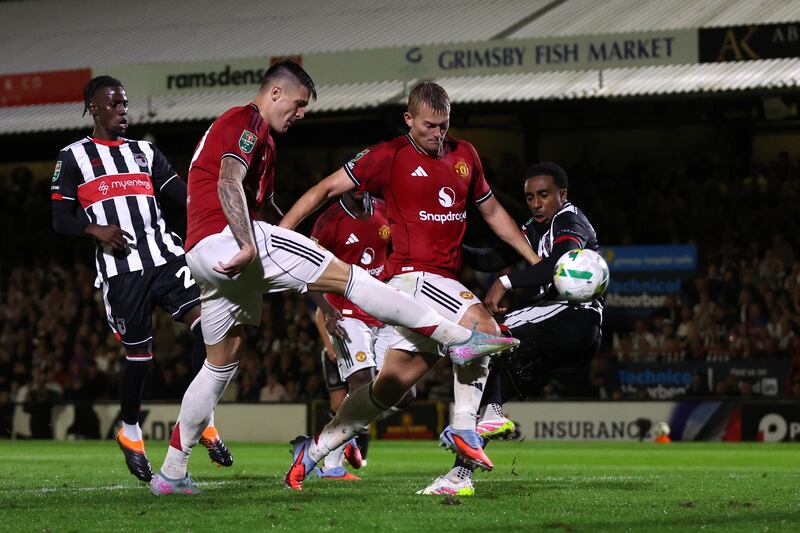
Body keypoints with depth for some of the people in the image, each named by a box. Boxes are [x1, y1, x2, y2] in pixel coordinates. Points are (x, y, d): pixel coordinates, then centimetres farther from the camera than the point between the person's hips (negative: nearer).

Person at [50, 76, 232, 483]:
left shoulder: (145, 153, 20)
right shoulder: (73, 158, 8)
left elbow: (183, 194, 11)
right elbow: (60, 220, 4)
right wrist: (96, 229, -17)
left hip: (165, 257, 4)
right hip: (120, 267, -4)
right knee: (139, 354, -2)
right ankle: (130, 432, 23)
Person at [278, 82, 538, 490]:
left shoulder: (465, 155, 14)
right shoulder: (389, 157, -3)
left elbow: (493, 212, 25)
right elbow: (327, 189, -2)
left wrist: (537, 261, 21)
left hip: (445, 280, 6)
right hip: (413, 274, -6)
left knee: (393, 384, 6)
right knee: (482, 326, -27)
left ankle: (315, 450, 16)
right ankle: (463, 427, -17)